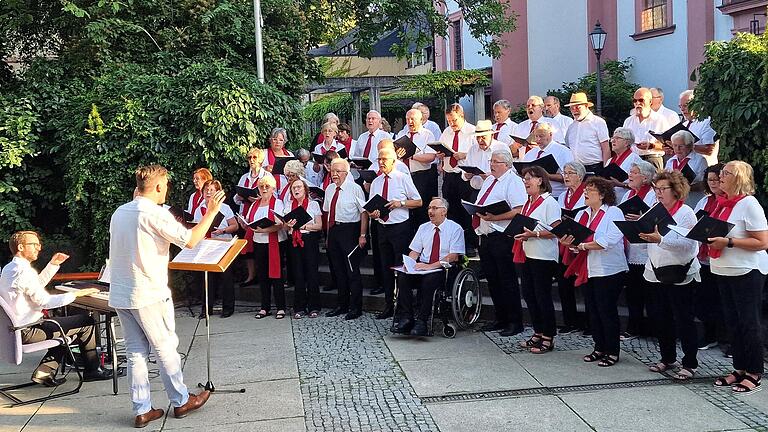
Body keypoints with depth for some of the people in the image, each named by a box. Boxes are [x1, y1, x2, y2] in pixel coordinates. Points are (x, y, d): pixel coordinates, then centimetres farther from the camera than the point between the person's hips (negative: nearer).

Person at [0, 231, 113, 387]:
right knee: (86, 322, -3)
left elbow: (37, 286, 27)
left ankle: (43, 372, 17)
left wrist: (53, 265, 19)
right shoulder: (24, 270, -21)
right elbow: (44, 301, -24)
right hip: (27, 331, -10)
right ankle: (93, 370, 12)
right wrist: (77, 293, -19)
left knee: (70, 329, 25)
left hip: (15, 327, 10)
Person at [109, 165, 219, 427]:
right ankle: (181, 401, 19)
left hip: (120, 295, 7)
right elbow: (190, 240, -18)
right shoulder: (155, 213, -15)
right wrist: (211, 212, -8)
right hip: (149, 295, -7)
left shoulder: (120, 212, 9)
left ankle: (142, 410, 16)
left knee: (135, 351, 11)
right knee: (166, 348, 7)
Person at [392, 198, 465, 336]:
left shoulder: (455, 229, -1)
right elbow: (415, 251, 14)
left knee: (429, 279, -36)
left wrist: (431, 266, -21)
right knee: (403, 276, -24)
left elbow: (453, 256, -11)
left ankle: (421, 321, -29)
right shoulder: (423, 228, 17)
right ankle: (405, 318, -22)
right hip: (422, 267, 5)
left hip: (444, 269, -5)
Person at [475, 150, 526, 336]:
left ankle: (515, 322, 8)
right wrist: (476, 211, 4)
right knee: (492, 280, 14)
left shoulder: (514, 182, -9)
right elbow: (479, 204, 26)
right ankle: (500, 319, 25)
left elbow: (518, 211, -19)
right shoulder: (489, 180, 18)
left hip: (502, 238, -8)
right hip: (485, 237, 9)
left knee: (507, 281, -2)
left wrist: (494, 217, -22)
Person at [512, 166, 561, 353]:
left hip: (543, 257, -9)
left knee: (542, 296, -2)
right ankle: (538, 333, 24)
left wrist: (534, 234, -24)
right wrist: (518, 232, 4)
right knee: (528, 294, 12)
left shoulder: (549, 202, -10)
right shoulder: (528, 203, 16)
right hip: (527, 254, 9)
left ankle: (548, 338, 7)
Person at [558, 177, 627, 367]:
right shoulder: (581, 215, 13)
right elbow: (576, 241, 9)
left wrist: (582, 245, -20)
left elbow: (608, 242, -22)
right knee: (592, 311, 12)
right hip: (587, 271, 7)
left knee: (607, 311, 0)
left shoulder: (614, 213, -8)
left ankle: (612, 352, 11)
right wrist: (569, 242, -14)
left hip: (608, 271, -7)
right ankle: (599, 348, 24)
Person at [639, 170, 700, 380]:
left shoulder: (685, 213, -10)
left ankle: (690, 363, 9)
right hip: (657, 272, 7)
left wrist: (660, 240, -33)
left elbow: (686, 243, -23)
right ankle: (667, 357, 27)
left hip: (679, 274, -7)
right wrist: (642, 230, 1)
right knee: (659, 317, 13)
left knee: (683, 320, 0)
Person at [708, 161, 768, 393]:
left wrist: (728, 242, -24)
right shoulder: (723, 203, 9)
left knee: (749, 322, 1)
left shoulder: (749, 204, -15)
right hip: (724, 270, 8)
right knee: (732, 322, 13)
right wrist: (707, 235, 1)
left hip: (747, 272, -8)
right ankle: (740, 368, 23)